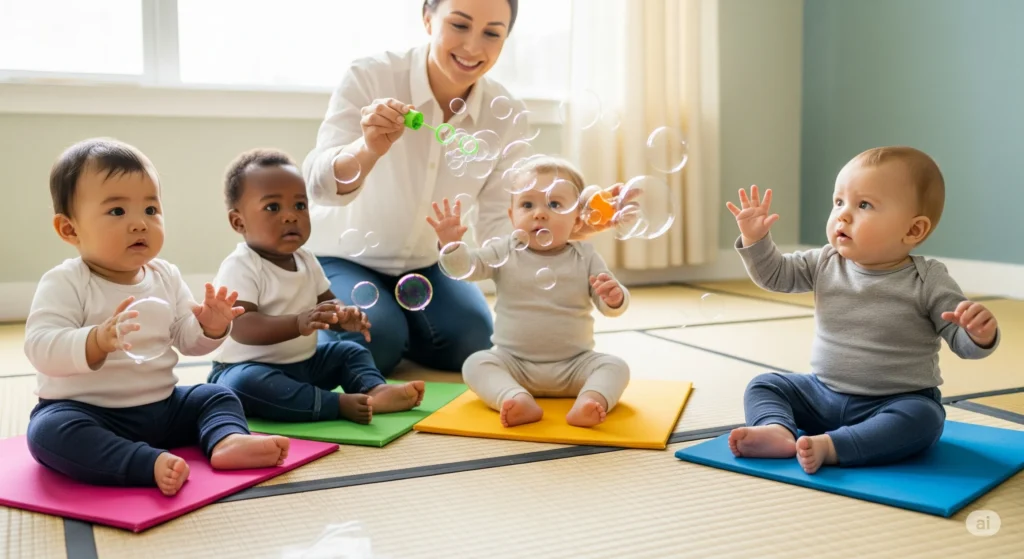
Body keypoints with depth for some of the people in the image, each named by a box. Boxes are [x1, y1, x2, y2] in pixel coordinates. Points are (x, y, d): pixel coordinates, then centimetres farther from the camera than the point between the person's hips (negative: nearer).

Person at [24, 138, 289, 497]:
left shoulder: (166, 277, 4)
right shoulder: (65, 283, -13)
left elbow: (188, 340, 8)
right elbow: (40, 348, -25)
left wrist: (211, 328, -16)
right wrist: (97, 342, -43)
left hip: (161, 407, 6)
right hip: (89, 411, -6)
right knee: (50, 430, -33)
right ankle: (151, 464, -46)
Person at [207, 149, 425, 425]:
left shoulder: (306, 260, 6)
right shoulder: (239, 267, -18)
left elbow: (327, 304, 12)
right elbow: (241, 327, -30)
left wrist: (345, 317, -14)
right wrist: (298, 323, -44)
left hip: (304, 363, 8)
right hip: (250, 367, -8)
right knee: (245, 383, -37)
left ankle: (376, 390, -22)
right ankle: (339, 404, -40)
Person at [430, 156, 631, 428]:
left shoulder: (585, 257, -1)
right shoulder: (504, 253, 0)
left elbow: (610, 307, -4)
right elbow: (466, 267, -10)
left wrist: (615, 298, -28)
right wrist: (451, 244, -30)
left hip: (574, 365, 0)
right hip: (514, 362, 0)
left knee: (615, 366, -22)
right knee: (476, 363, -23)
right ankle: (518, 400, -45)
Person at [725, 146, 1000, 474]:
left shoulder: (928, 281, -12)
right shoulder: (825, 263, 0)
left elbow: (963, 342, -11)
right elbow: (775, 274, 8)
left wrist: (981, 334, -34)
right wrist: (755, 239, -8)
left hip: (896, 403, -4)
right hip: (823, 393, 5)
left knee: (922, 419, -34)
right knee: (764, 385, -4)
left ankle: (829, 446, -39)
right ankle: (777, 429, -31)